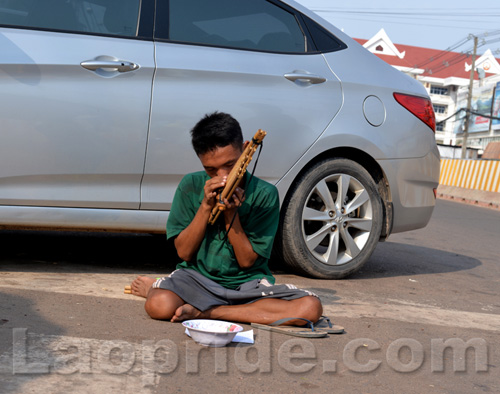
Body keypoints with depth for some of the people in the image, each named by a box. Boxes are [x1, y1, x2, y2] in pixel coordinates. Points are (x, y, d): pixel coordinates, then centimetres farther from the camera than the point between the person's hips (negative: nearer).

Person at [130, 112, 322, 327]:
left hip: (247, 283, 2)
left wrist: (231, 212, -20)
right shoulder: (191, 186, -3)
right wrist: (206, 206, -17)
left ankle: (203, 312, -17)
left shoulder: (264, 194, -8)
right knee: (159, 305, -36)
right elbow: (184, 252, -6)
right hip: (198, 277, -1)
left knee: (310, 307, -26)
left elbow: (247, 261, -7)